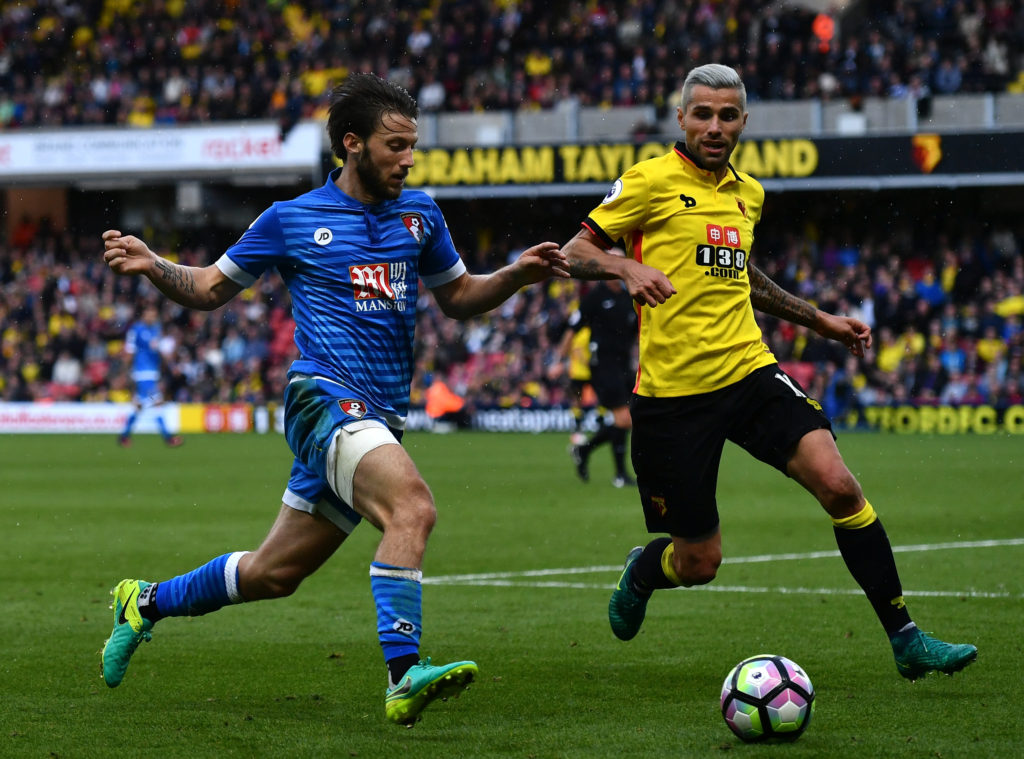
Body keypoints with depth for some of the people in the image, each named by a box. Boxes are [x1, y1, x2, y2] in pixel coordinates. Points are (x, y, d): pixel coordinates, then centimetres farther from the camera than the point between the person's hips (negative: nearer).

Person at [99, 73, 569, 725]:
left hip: (380, 417, 6)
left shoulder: (420, 215, 12)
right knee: (414, 507, -31)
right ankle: (403, 678, -37)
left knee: (273, 574, 13)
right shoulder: (290, 220, 1)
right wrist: (151, 265, -8)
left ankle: (146, 602, 35)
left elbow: (459, 297, 24)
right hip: (325, 396, -6)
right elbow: (210, 289, 11)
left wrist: (518, 274, 5)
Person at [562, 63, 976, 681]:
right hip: (673, 393, -5)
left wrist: (819, 320, 30)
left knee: (838, 485, -17)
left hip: (749, 372, 5)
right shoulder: (651, 180, -5)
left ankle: (905, 640, -11)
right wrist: (629, 267, -24)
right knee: (698, 563, 0)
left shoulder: (748, 193, 15)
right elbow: (576, 251, -4)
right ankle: (640, 574, 38)